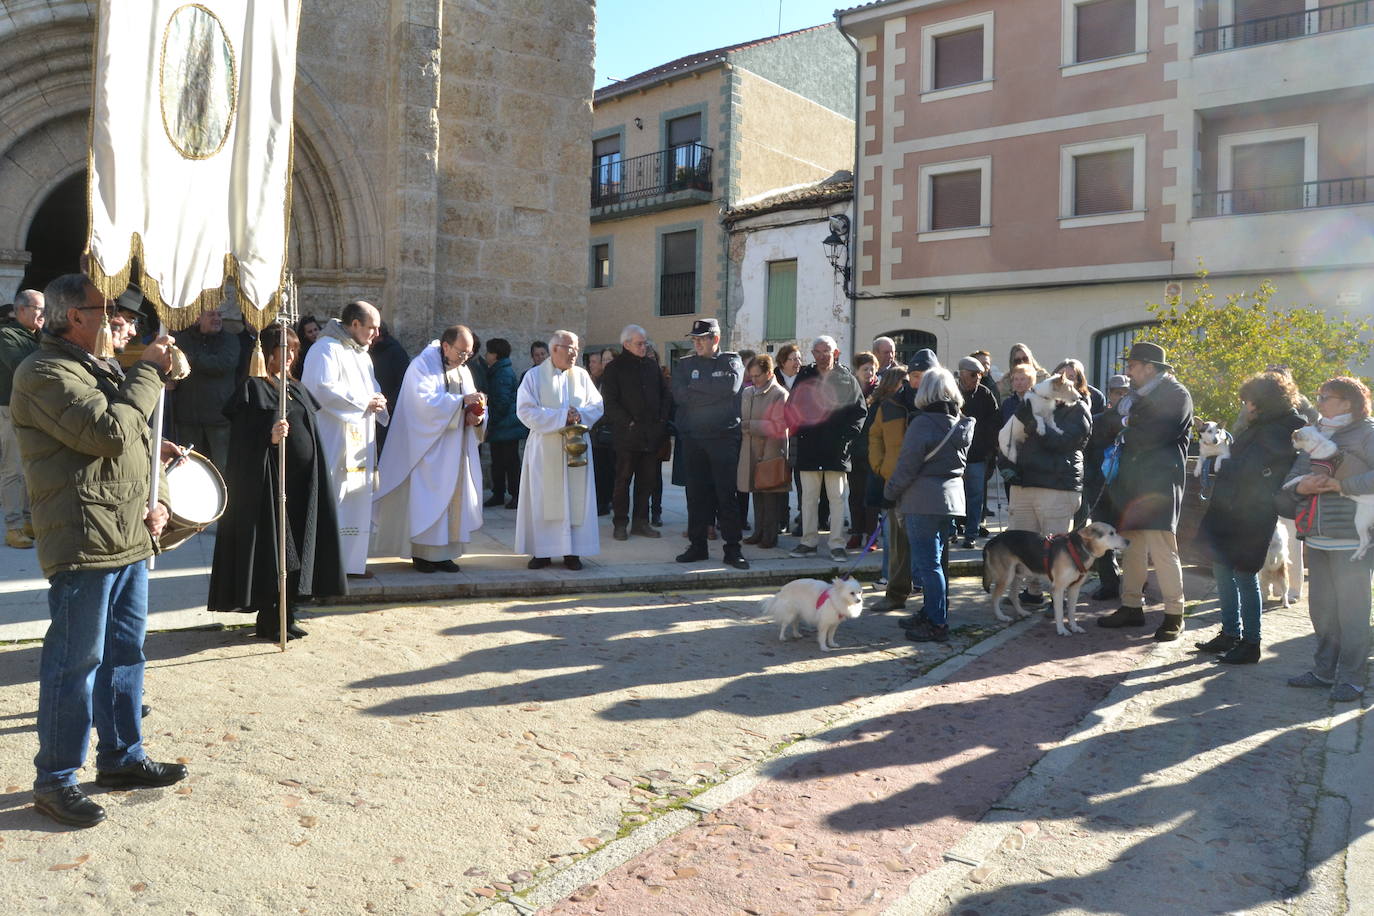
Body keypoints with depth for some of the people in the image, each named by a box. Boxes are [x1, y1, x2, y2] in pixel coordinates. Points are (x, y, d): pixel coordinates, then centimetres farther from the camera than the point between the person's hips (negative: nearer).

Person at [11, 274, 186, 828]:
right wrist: (147, 372, -12)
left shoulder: (100, 367, 19)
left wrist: (154, 501, 9)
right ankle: (54, 780, 12)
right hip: (83, 544, -9)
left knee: (124, 653, 17)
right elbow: (109, 431, -23)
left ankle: (121, 758, 30)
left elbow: (135, 443, 24)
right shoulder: (44, 372, -12)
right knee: (75, 662, -1)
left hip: (129, 539, 10)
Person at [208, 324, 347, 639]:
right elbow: (243, 442, -13)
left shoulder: (297, 388, 15)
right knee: (271, 548, -2)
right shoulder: (253, 389, -7)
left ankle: (286, 616, 18)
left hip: (302, 482, 7)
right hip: (268, 481, -7)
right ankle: (267, 620, 8)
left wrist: (316, 477, 15)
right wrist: (270, 437, -32)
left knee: (297, 549, 9)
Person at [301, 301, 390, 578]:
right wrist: (364, 402, -16)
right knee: (331, 500, -7)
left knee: (357, 500, 10)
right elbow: (323, 389, -22)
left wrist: (377, 402, 2)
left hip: (359, 441, 9)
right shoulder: (327, 348, -10)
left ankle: (352, 561, 17)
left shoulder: (361, 353, 19)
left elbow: (372, 389, 25)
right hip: (334, 440, -9)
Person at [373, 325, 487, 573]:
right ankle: (422, 553, 2)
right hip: (427, 447, -7)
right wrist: (461, 400, -26)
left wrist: (477, 417, -9)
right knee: (425, 498, -5)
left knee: (452, 496, 6)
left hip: (454, 450, 7)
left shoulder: (463, 370, 14)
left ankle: (443, 552, 12)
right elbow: (425, 400, -22)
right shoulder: (422, 365, -7)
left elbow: (472, 406, 14)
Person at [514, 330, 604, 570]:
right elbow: (525, 410, -9)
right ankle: (541, 551, 9)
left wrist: (580, 414, -13)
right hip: (544, 448, -2)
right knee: (543, 498, 1)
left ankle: (572, 551, 9)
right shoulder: (534, 376, 0)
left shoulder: (581, 375, 8)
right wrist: (561, 416, -14)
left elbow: (597, 405, 8)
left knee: (576, 498, 2)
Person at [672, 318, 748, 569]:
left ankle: (732, 548, 3)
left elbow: (732, 385, -15)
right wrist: (714, 391, -8)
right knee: (696, 494, 6)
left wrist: (696, 387, -7)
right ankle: (697, 545, 15)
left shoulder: (731, 361, 6)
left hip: (724, 437, -2)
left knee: (727, 494, -2)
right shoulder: (685, 364, 12)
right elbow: (679, 395, -4)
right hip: (692, 438, 3)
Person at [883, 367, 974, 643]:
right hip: (952, 496, 8)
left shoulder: (922, 423, -16)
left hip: (924, 501, -8)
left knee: (927, 563, -2)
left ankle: (937, 625, 2)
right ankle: (931, 613, 28)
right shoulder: (962, 425, 7)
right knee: (936, 560, 17)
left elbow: (907, 467, -15)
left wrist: (890, 492, -3)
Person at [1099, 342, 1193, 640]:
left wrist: (1123, 433, -2)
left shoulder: (1176, 395, -7)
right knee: (1132, 546, 11)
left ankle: (1174, 615, 2)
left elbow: (1150, 435, -18)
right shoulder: (1138, 396, 18)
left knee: (1162, 549, -8)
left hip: (1160, 484, -8)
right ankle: (1132, 607, 20)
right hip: (1133, 481, 8)